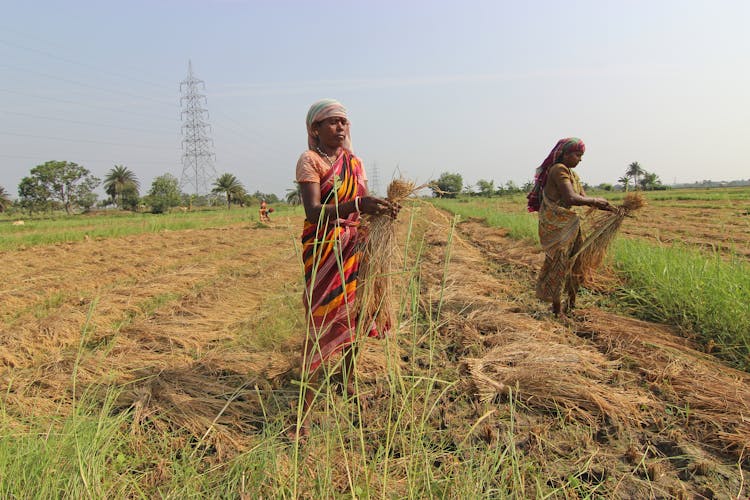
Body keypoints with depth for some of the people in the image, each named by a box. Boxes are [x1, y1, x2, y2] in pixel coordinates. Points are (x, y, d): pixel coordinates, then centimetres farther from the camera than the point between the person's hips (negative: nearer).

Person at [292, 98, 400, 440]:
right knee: (320, 325, -8)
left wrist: (382, 210, -10)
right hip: (324, 250, -6)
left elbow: (361, 208, 12)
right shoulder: (310, 160, -8)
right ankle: (304, 411, -1)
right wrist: (357, 205, -35)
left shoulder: (354, 162, 12)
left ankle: (348, 383, 34)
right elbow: (313, 212, -22)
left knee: (352, 317, 14)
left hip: (355, 248, 6)